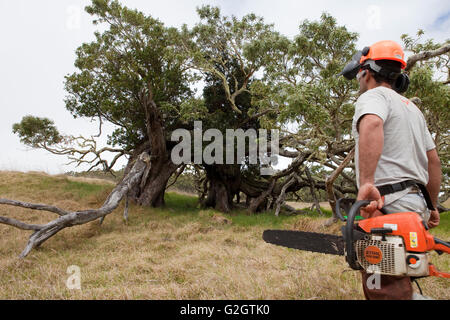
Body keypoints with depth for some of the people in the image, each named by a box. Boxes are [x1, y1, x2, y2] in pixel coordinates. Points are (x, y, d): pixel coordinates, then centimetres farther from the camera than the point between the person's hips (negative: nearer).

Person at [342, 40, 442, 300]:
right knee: (400, 285, 18)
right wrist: (432, 206, 30)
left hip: (388, 206, -9)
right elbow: (434, 161, 25)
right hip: (417, 205, 10)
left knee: (386, 291, -6)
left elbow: (371, 125, -29)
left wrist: (366, 183, -36)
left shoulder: (373, 96, -3)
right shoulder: (412, 108, 23)